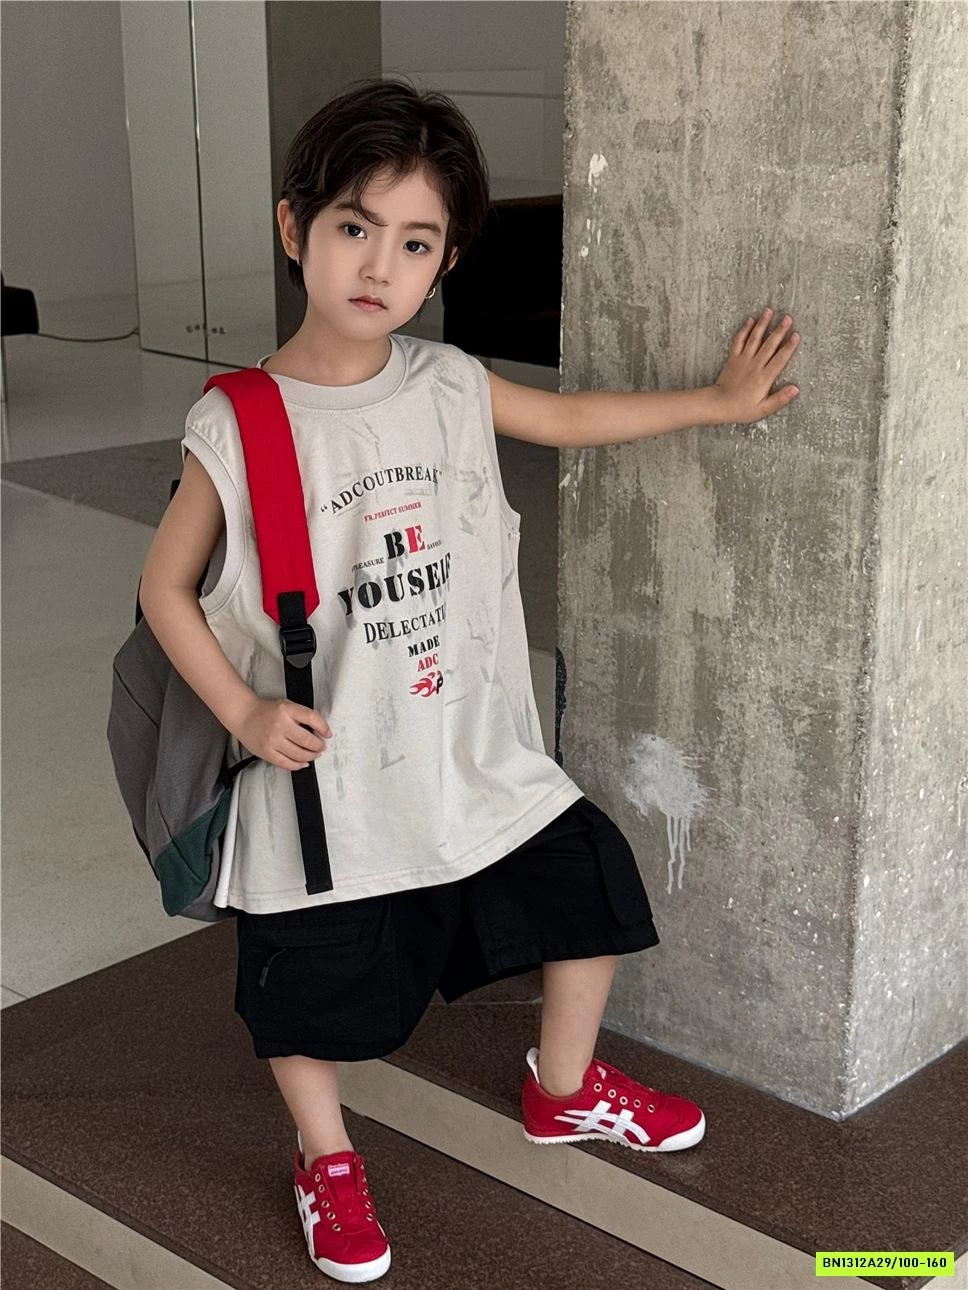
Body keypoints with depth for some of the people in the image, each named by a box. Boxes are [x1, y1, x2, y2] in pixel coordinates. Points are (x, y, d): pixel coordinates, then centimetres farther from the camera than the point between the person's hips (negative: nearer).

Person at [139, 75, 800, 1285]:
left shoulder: (452, 387, -4)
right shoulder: (238, 427, -15)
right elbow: (165, 587, -6)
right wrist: (243, 711, -14)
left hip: (475, 744, 4)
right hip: (325, 772, -4)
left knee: (592, 883, 13)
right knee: (308, 989, 10)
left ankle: (564, 1087, 41)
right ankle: (327, 1159, 41)